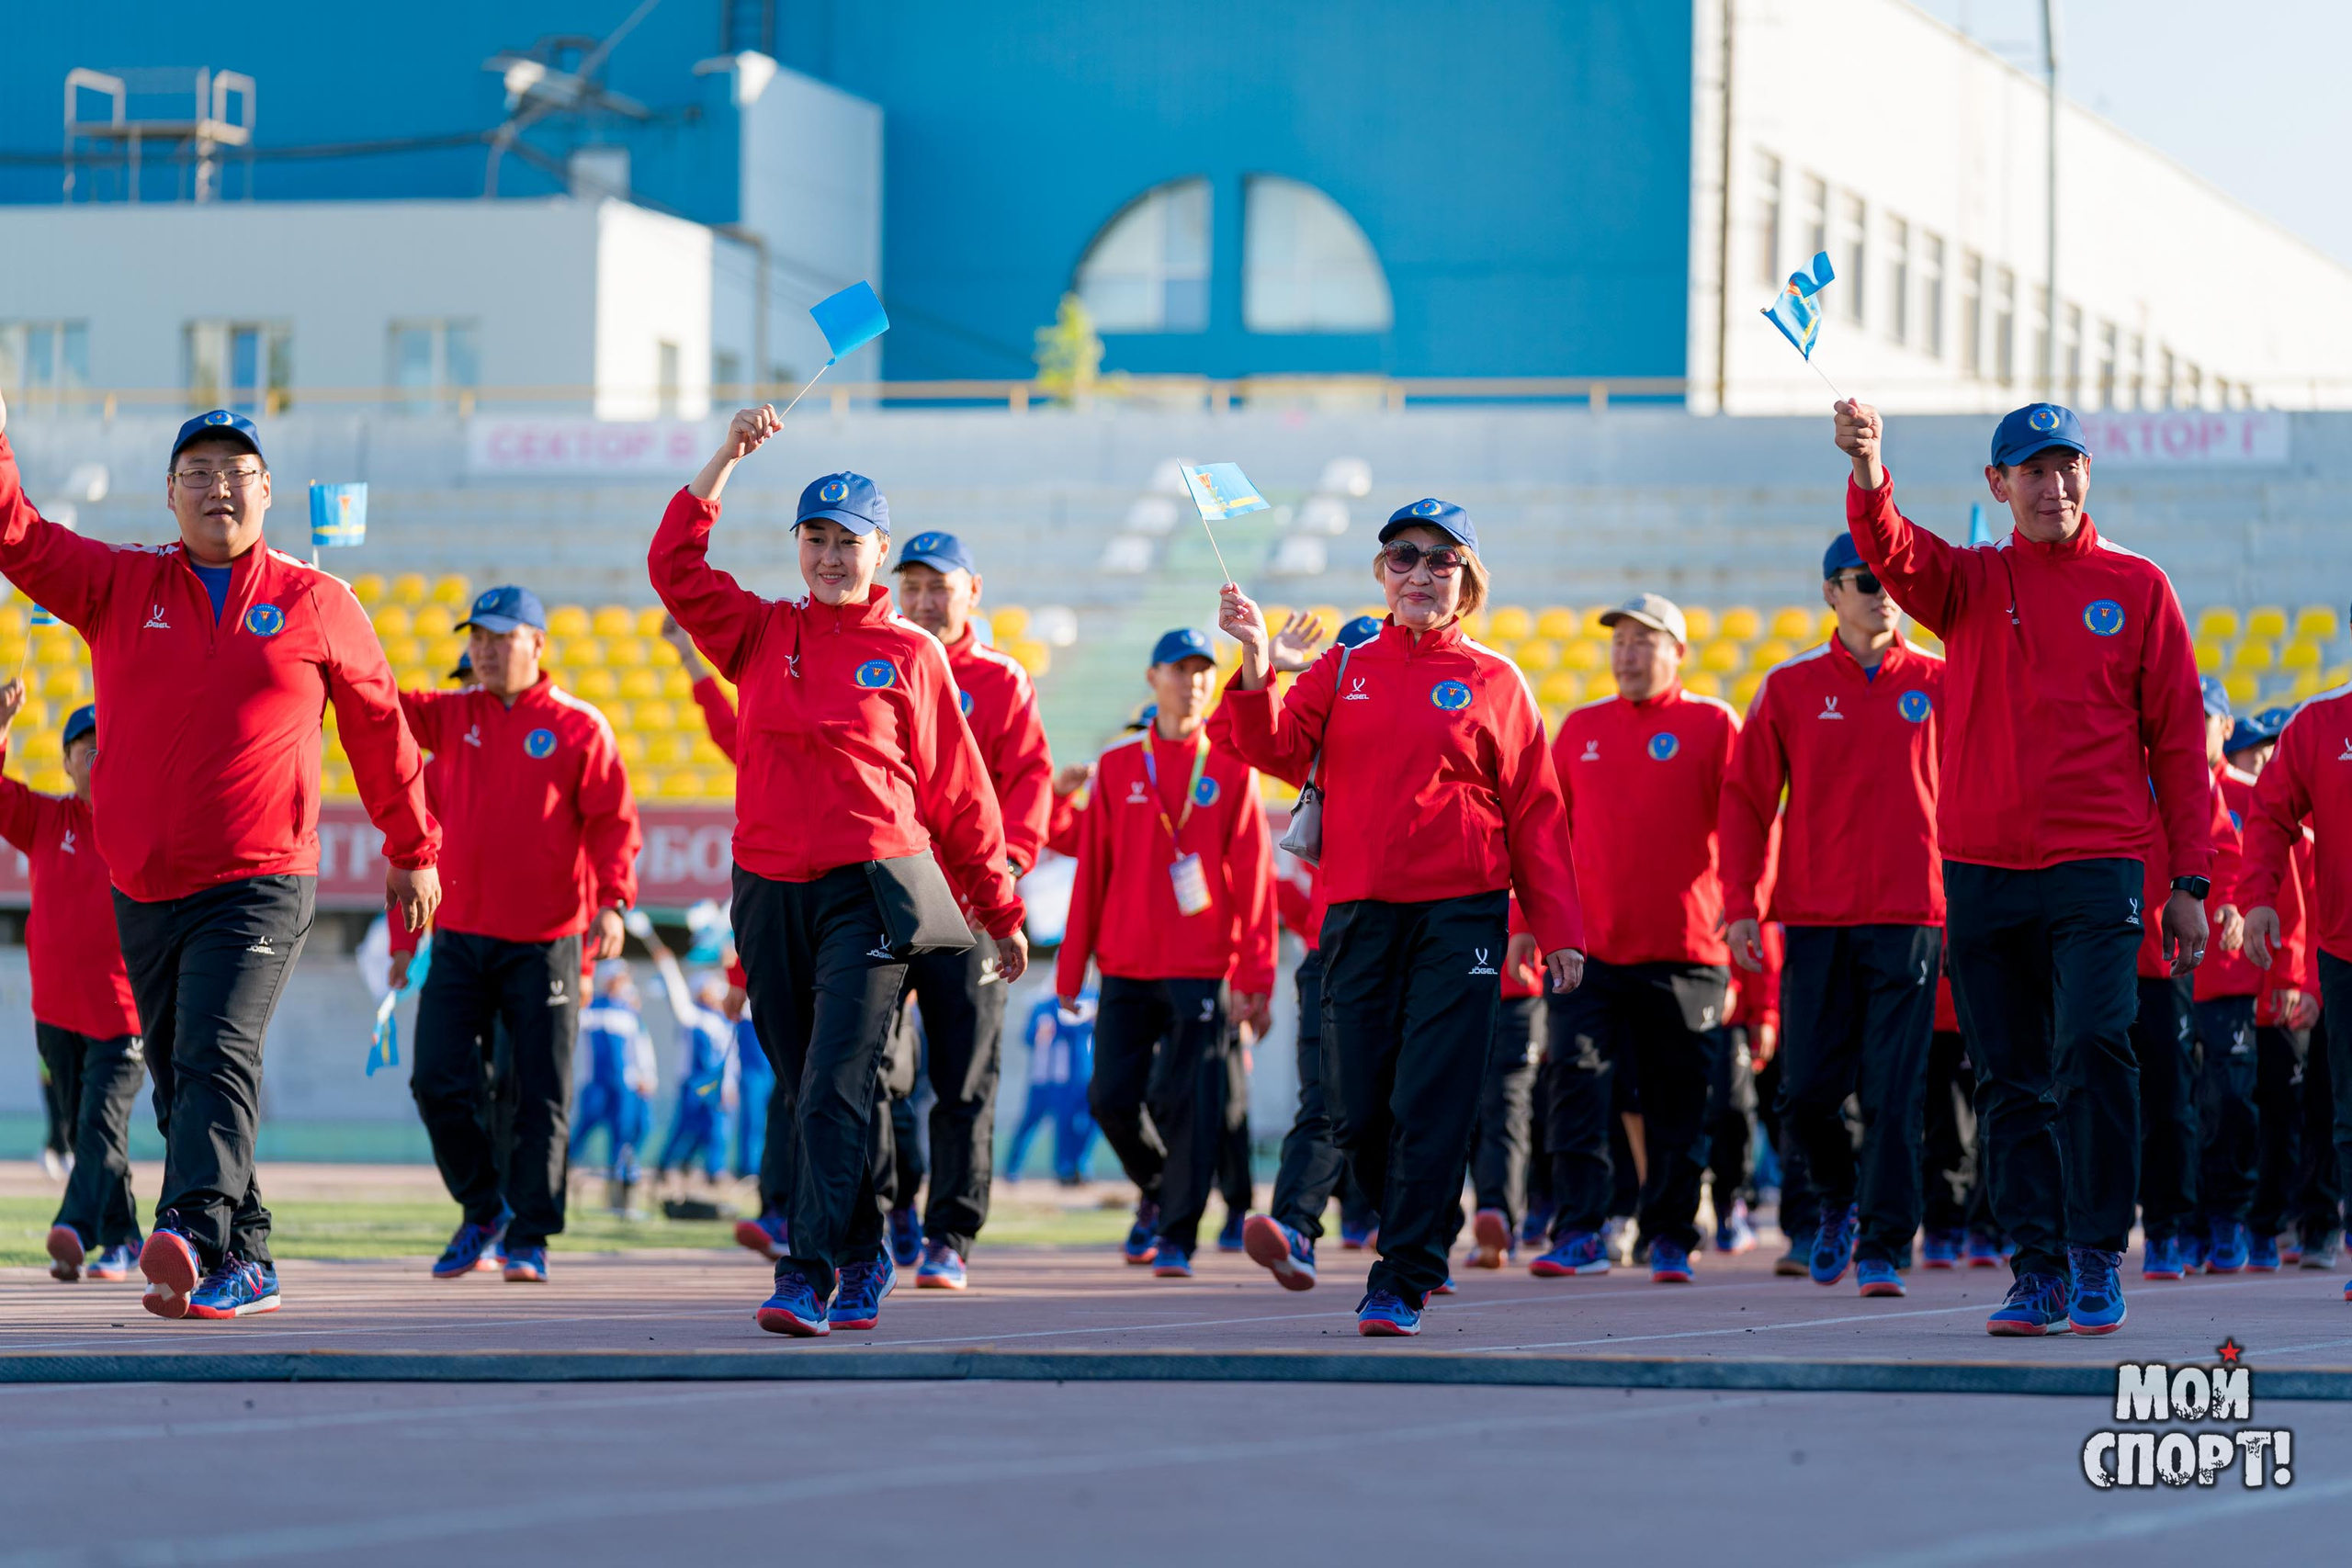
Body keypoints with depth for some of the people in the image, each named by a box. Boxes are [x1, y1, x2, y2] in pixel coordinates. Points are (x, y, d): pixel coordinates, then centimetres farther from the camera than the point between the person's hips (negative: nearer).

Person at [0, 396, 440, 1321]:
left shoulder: (316, 604, 5)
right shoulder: (119, 587, 10)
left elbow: (379, 726, 15)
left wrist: (413, 850, 21)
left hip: (261, 886, -4)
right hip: (145, 891, 4)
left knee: (218, 1054, -22)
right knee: (177, 1081, 8)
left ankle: (193, 1237, -37)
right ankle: (244, 1266, 18)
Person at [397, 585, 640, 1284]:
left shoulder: (579, 728, -1)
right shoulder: (452, 716, 10)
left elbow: (615, 823, -3)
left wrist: (612, 899, -17)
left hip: (544, 944, -3)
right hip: (459, 938, 3)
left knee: (538, 1095, -2)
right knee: (439, 1081, -1)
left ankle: (528, 1237, 5)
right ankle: (483, 1211, 17)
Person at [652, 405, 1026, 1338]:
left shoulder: (910, 656, 3)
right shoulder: (762, 637, 11)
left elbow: (958, 793, 7)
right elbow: (676, 567, 3)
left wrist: (1001, 912, 11)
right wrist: (726, 460, -2)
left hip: (870, 892, -4)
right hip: (769, 895, 4)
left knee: (835, 1088, -14)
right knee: (808, 1096, 10)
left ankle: (810, 1277, -18)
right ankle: (862, 1261, 23)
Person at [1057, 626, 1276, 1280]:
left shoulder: (1231, 769, 4)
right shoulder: (1118, 766, 9)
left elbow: (1255, 877, 1)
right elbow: (1091, 870, 9)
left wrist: (1255, 978, -6)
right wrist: (1070, 968, 7)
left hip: (1203, 970, -2)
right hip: (1126, 968, 2)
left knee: (1189, 1104, -8)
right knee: (1111, 1098, 1)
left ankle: (1177, 1237, 0)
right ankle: (1156, 1190, 28)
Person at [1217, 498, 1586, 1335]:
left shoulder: (1494, 681, 6)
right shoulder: (1347, 666, 13)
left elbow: (1535, 811, 5)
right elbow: (1280, 748, 0)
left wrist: (1557, 927, 0)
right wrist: (1256, 668, -17)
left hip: (1461, 917, -2)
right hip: (1358, 913, 3)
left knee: (1431, 1106, -9)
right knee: (1358, 1113, 2)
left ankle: (1402, 1281, -4)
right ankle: (1422, 1238, 25)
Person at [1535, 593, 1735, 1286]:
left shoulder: (1712, 724, 3)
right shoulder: (1580, 728, 13)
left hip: (1683, 950, -2)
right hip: (1587, 948, 2)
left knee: (1676, 1103, 5)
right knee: (1575, 1084, -11)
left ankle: (1669, 1237, 15)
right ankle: (1579, 1233, -11)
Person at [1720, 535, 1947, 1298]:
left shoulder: (1939, 683, 6)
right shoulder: (1790, 688, 6)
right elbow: (1745, 799, 7)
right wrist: (1740, 906, 0)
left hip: (1910, 918, -1)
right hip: (1815, 919, 1)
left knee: (1894, 1092, -6)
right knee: (1808, 1090, 1)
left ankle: (1884, 1247, -2)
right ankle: (1839, 1202, 28)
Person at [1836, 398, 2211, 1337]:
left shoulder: (2137, 589, 8)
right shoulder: (1971, 583, 11)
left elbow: (2178, 741, 8)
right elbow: (1890, 551, -11)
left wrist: (2188, 880, 2)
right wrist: (1867, 468, -33)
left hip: (2097, 869, -2)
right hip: (1983, 871, 2)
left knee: (2093, 1047, -19)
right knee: (2012, 1082, 5)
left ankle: (2097, 1257, -10)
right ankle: (2039, 1270, 11)